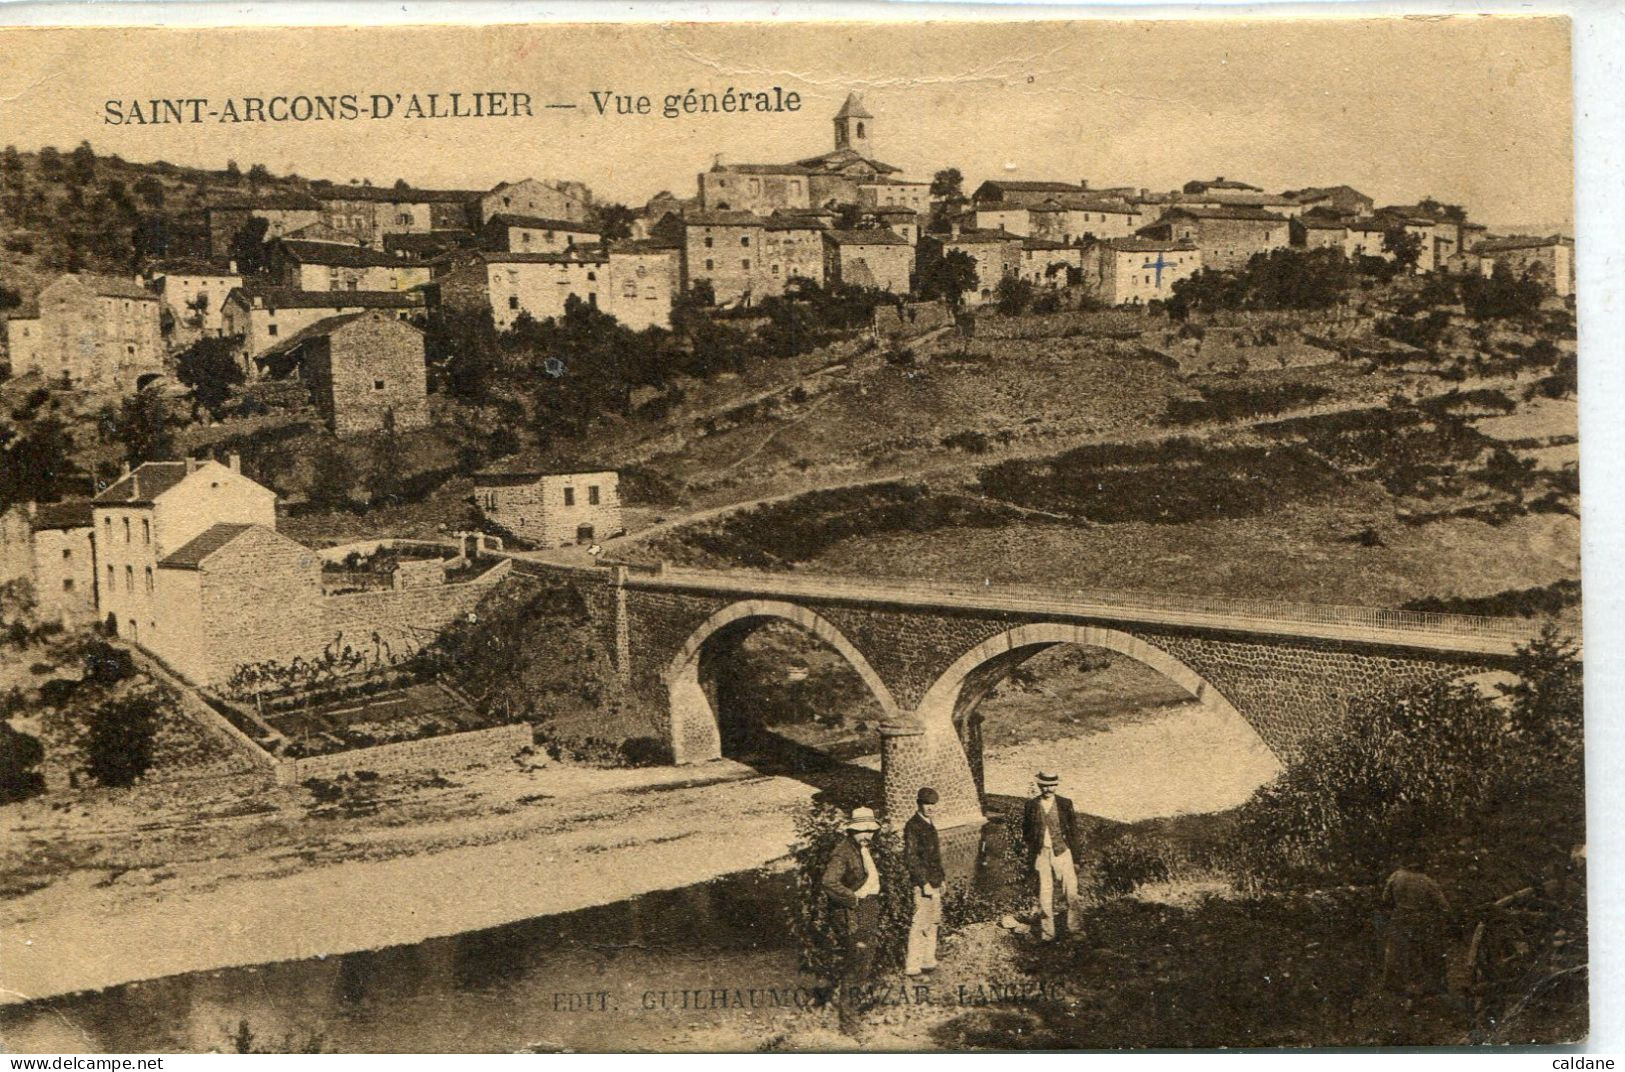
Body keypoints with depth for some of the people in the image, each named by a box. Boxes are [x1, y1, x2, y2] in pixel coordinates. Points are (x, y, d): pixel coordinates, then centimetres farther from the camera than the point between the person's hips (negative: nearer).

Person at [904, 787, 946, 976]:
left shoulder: (929, 825, 14)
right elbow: (910, 857, -18)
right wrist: (924, 883, -20)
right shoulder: (913, 826, -14)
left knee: (933, 922, 15)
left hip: (934, 882, 10)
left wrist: (940, 879, 19)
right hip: (923, 883, -9)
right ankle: (912, 965, -4)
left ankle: (928, 961, 25)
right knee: (920, 923, -8)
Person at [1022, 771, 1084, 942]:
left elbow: (1073, 831, 5)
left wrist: (1076, 858, 3)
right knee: (1045, 894, 5)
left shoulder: (1065, 804, 2)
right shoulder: (1031, 805, 4)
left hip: (1061, 852, -1)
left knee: (1071, 892, -5)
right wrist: (1029, 857, 5)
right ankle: (1047, 933, 14)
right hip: (1041, 855, 1)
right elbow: (1026, 831, 11)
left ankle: (1075, 929, 4)